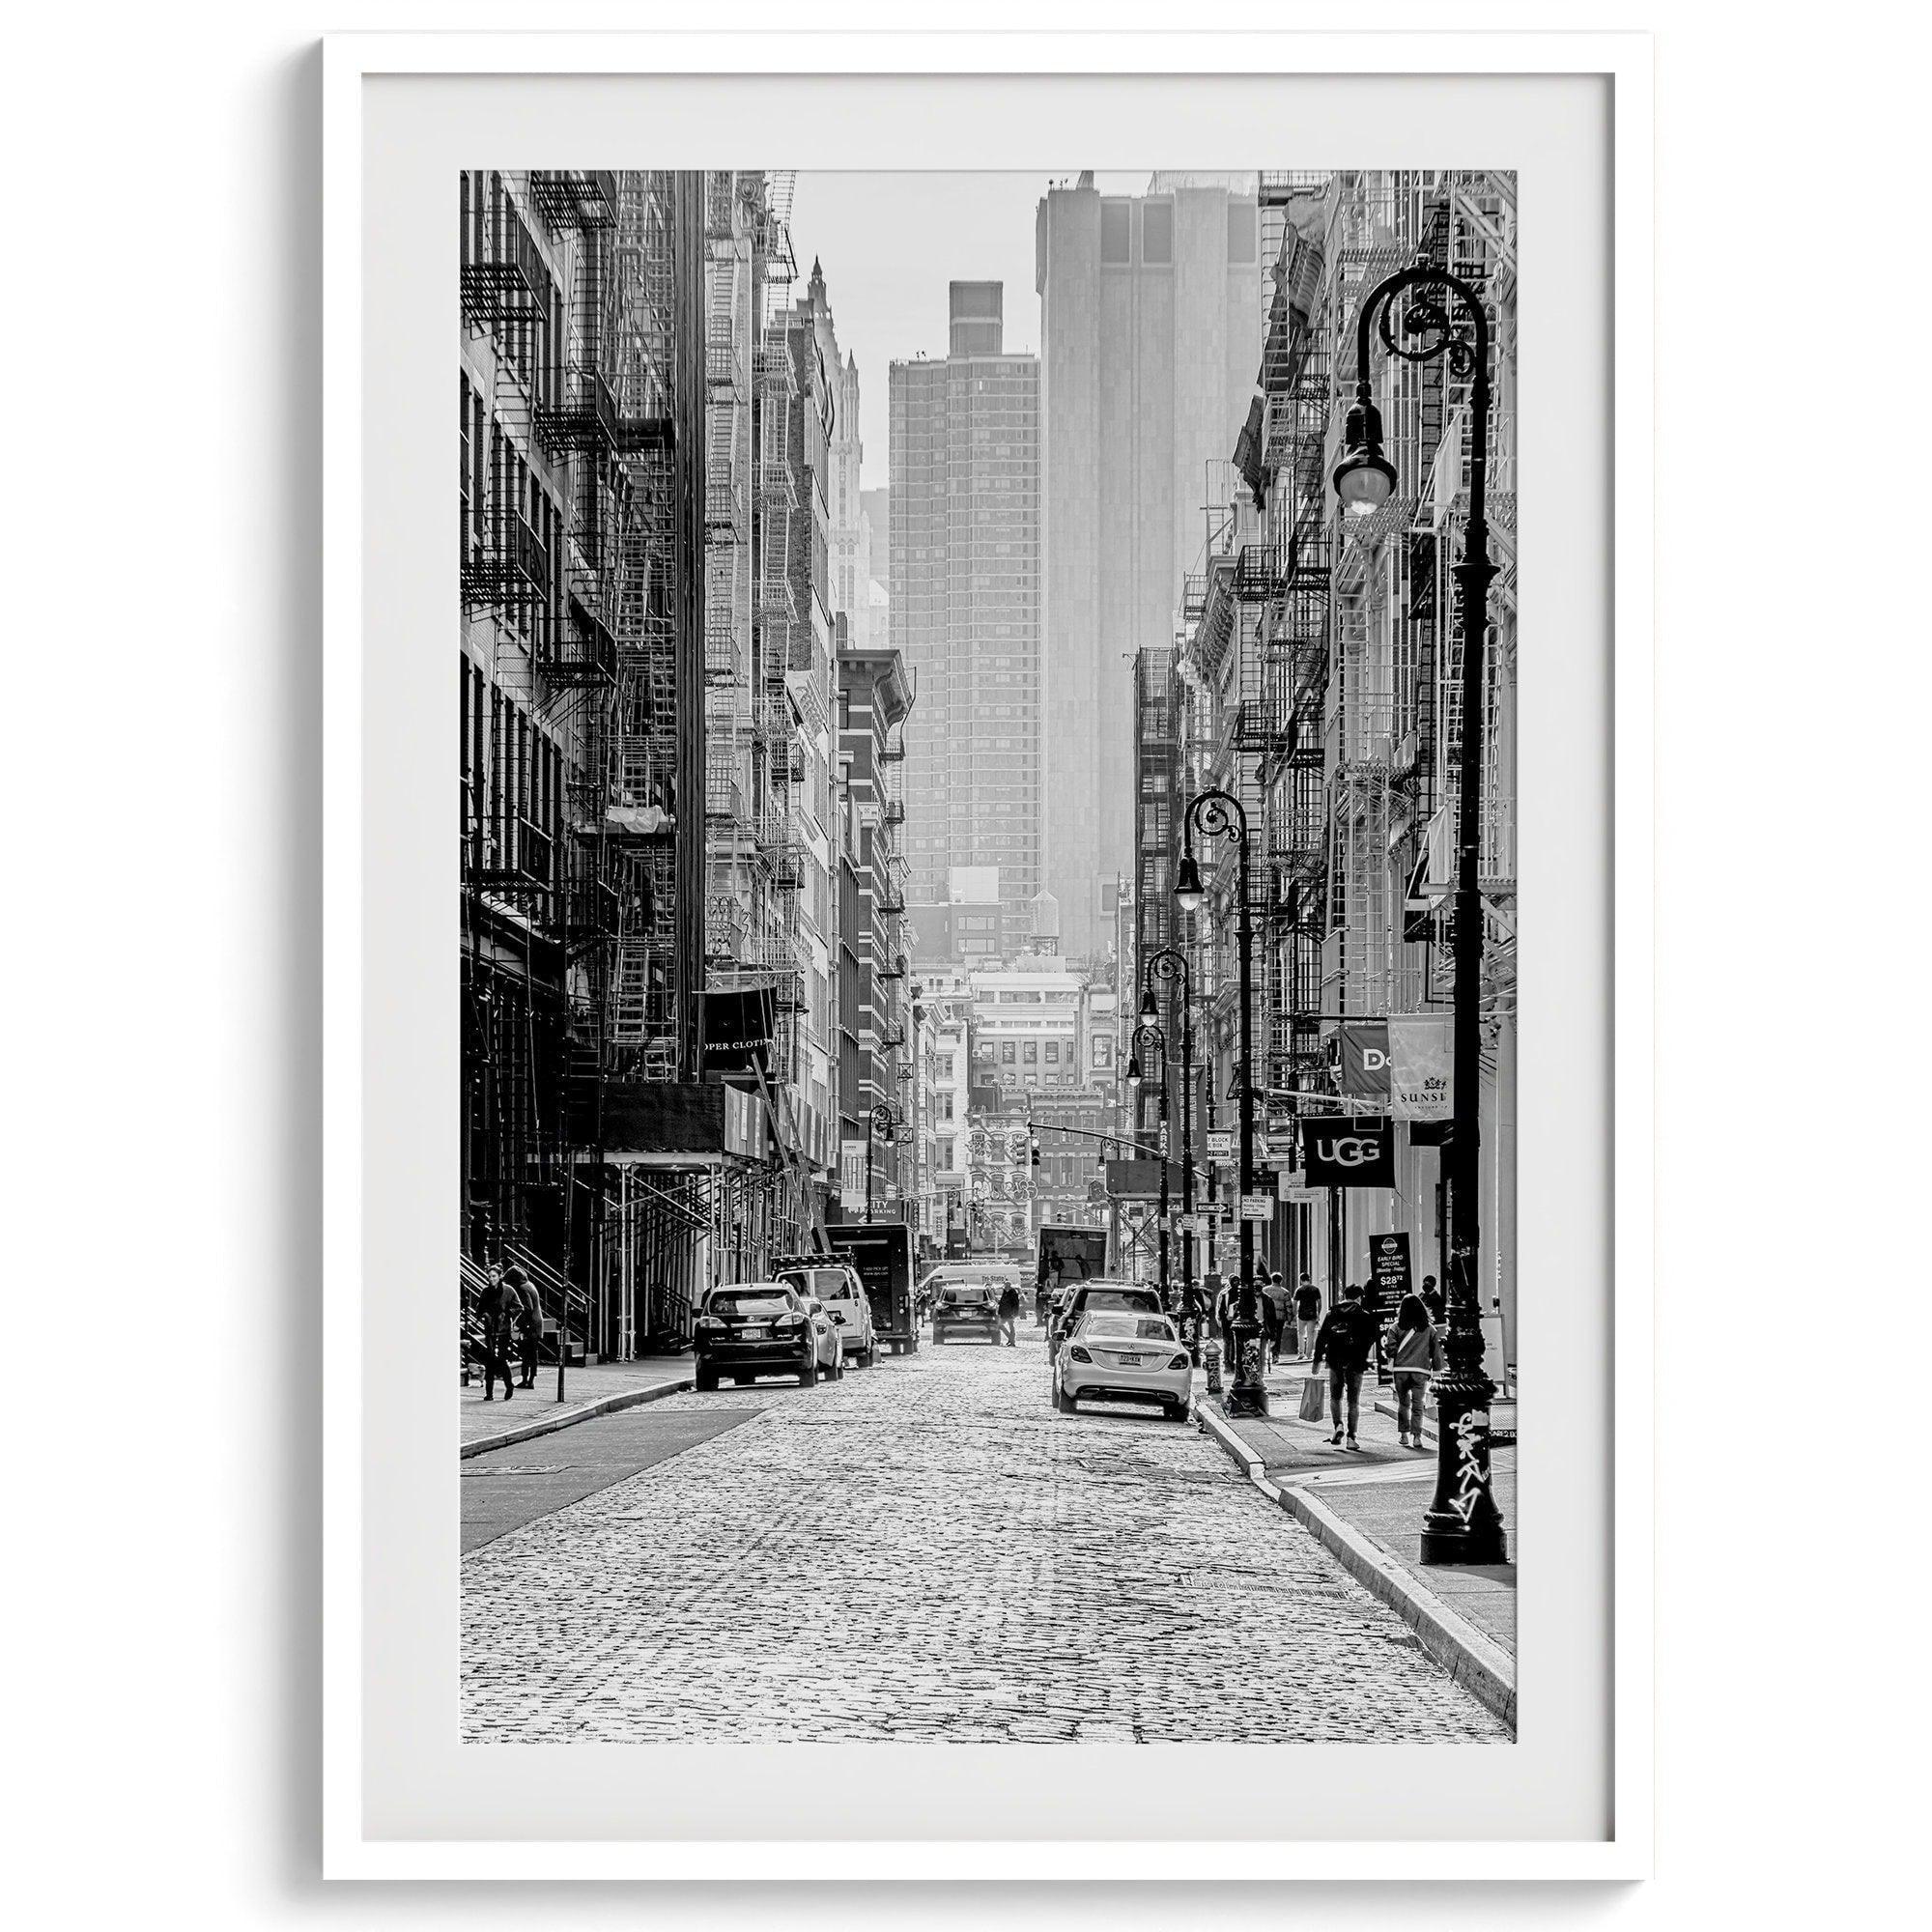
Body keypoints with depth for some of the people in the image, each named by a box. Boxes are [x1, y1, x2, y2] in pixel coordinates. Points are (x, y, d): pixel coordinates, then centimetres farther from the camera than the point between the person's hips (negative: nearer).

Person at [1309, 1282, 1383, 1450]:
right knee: (1354, 1401, 6)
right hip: (1355, 1363, -1)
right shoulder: (1365, 1316, 3)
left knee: (1335, 1397, 16)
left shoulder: (1332, 1313, 7)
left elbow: (1321, 1337, 5)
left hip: (1335, 1361, 1)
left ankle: (1338, 1425, -7)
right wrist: (1380, 1362, 9)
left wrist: (1317, 1360, 10)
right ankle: (1351, 1437, 1)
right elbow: (1375, 1339, 0)